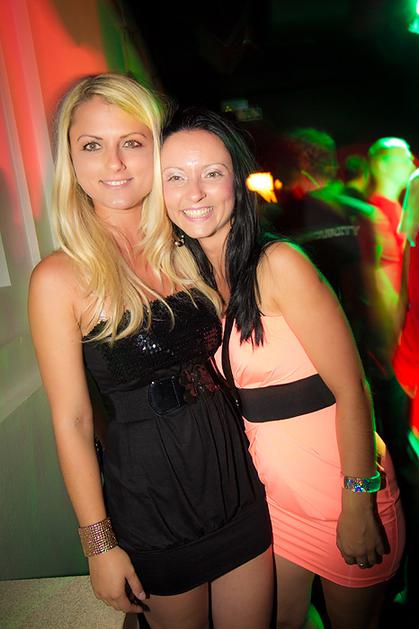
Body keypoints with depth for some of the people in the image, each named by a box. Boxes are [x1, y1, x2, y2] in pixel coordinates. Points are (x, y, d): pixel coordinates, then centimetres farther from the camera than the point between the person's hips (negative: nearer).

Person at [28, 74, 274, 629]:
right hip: (150, 498, -4)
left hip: (237, 476, 5)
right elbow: (71, 422, -12)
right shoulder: (60, 279, -15)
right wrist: (100, 542, -8)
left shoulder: (186, 251, 1)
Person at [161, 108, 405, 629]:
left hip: (343, 480, -5)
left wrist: (358, 504, -18)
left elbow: (349, 388, -20)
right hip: (271, 487, 5)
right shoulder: (194, 279, 0)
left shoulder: (279, 263, -21)